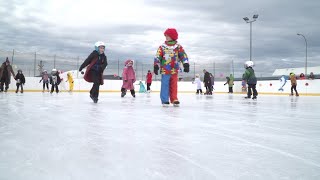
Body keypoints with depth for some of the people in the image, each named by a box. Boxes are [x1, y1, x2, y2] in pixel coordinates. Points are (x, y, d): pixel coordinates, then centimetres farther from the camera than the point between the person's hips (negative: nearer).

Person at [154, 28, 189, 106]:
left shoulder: (178, 47, 5)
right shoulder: (162, 47, 2)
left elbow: (183, 55, 0)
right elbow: (157, 57, -2)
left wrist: (186, 64, -12)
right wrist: (156, 66, -12)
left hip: (174, 70, 2)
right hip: (165, 70, -1)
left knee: (174, 85, 5)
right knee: (165, 85, -3)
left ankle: (174, 99, 11)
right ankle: (165, 100, 2)